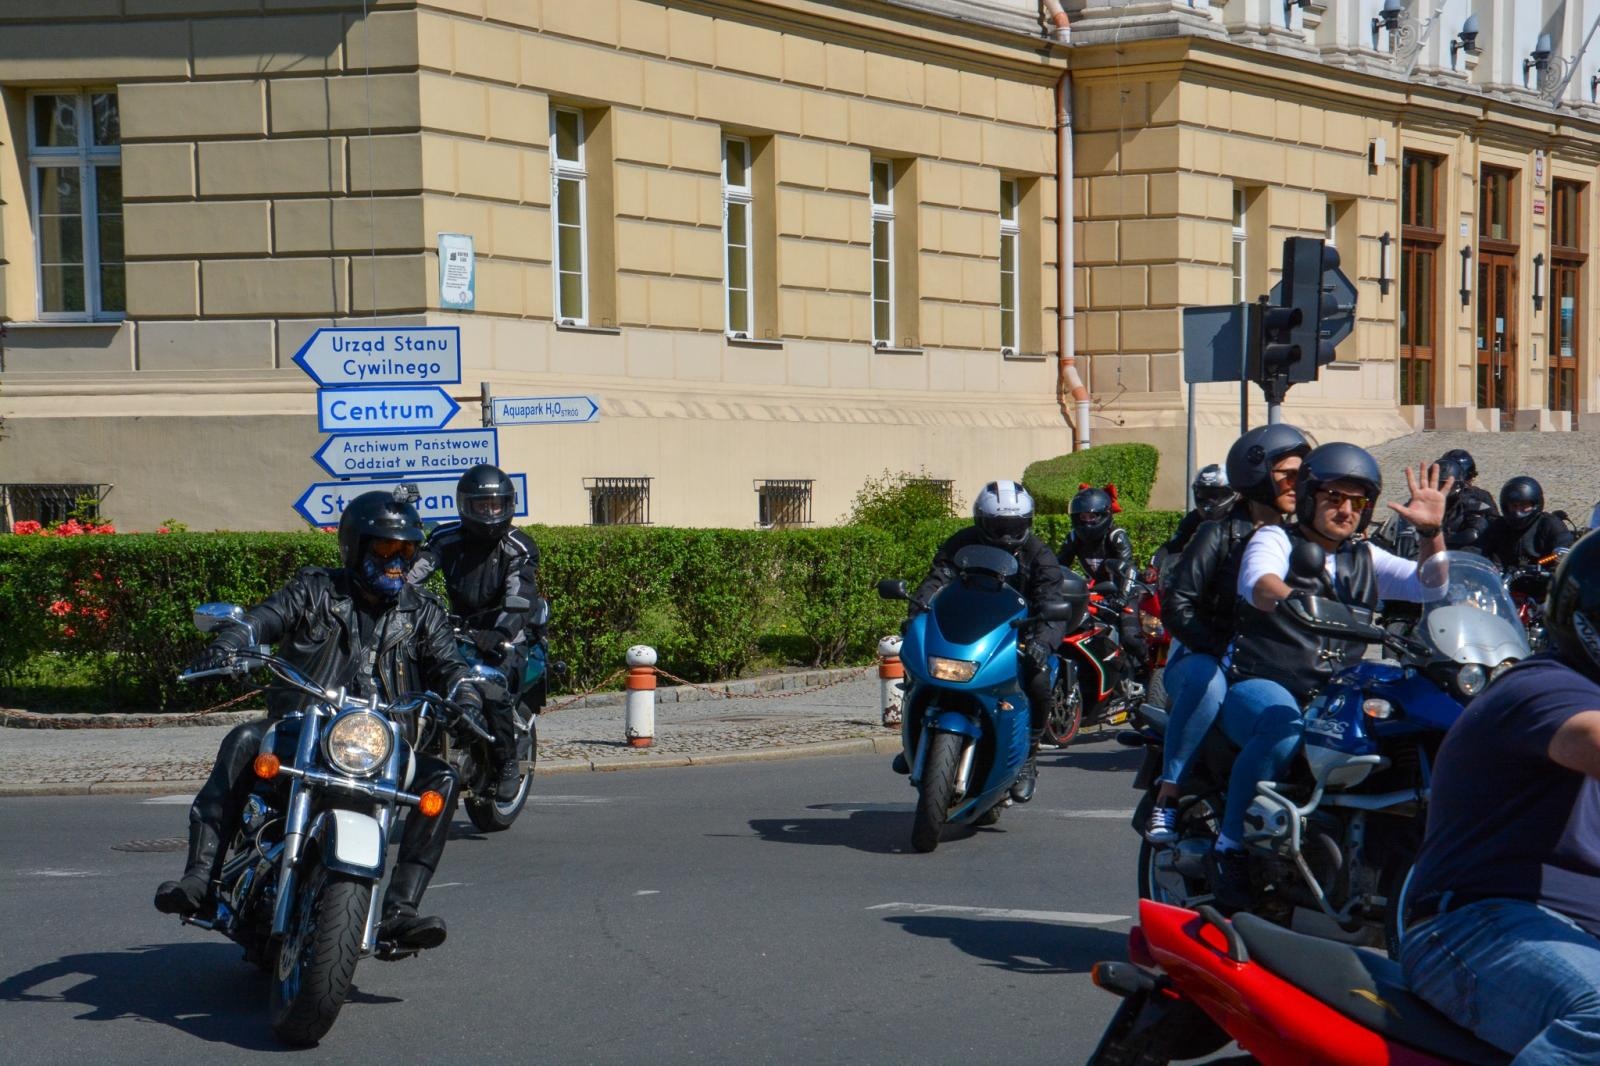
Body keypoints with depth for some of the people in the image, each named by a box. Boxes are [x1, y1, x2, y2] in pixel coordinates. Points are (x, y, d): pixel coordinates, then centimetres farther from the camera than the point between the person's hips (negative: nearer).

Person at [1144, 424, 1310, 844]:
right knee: (1207, 679, -39)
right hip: (1204, 657, -5)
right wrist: (1222, 651, -22)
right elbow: (1176, 609, -10)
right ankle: (1167, 798, -34)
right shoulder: (1220, 534, -1)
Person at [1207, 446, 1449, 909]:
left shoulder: (1365, 559, 20)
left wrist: (1431, 533, -12)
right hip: (1260, 686, -6)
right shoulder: (1275, 540, 3)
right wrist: (1292, 599, -45)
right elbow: (1259, 583, -21)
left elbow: (1427, 585, 7)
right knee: (1284, 729, -39)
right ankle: (1231, 849, -26)